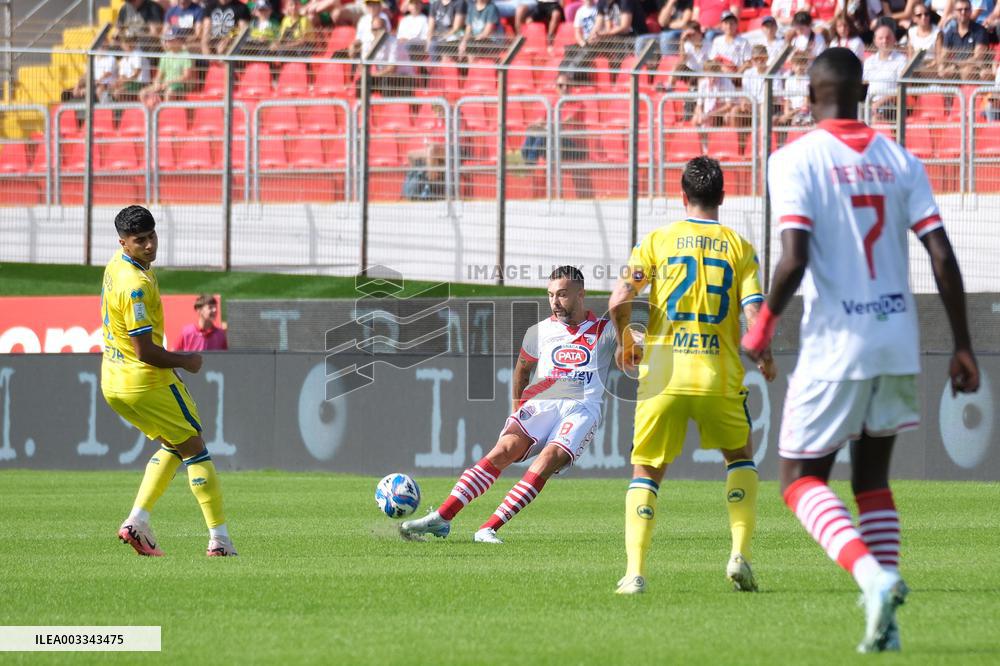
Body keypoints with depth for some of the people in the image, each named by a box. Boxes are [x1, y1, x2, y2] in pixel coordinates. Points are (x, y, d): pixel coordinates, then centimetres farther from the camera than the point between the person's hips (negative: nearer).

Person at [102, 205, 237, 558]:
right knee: (195, 449, 4)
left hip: (113, 383, 9)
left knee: (173, 446, 22)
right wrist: (185, 361, -9)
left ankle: (137, 521, 8)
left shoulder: (116, 264, 5)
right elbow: (144, 350, -26)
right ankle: (219, 539, 4)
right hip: (147, 382, -9)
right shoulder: (135, 285, -26)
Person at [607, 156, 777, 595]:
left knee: (646, 472, 12)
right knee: (741, 458, 25)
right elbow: (754, 316, -5)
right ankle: (740, 555, 8)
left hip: (663, 376, 0)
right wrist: (765, 361, 14)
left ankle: (635, 572, -3)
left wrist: (624, 341, 14)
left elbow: (619, 300, -7)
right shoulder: (739, 248, 4)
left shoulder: (658, 241, 4)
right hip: (720, 378, 0)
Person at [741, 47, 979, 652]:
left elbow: (794, 260, -18)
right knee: (873, 477, 19)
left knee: (801, 480, 6)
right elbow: (943, 257, 0)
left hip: (835, 346, -5)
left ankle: (872, 574, -20)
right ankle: (885, 621, 9)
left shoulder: (796, 160, -7)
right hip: (898, 341, 5)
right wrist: (964, 347, 5)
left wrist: (764, 325, -1)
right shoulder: (899, 161, 6)